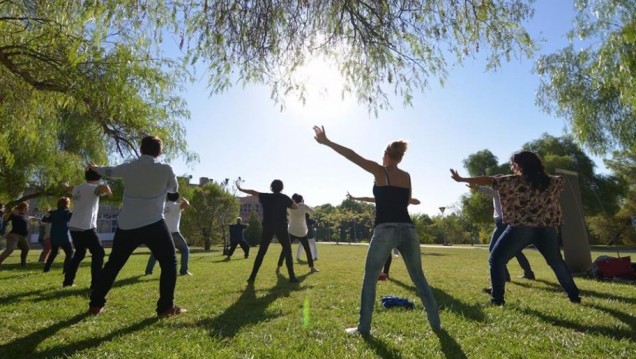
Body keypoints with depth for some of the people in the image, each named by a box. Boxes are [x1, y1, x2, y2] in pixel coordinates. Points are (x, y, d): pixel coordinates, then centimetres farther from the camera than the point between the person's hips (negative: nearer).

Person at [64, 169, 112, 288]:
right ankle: (95, 283, -5)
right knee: (98, 253, -1)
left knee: (79, 253, 24)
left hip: (74, 227, 8)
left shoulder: (77, 188, 12)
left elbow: (71, 192, 38)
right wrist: (108, 192, -16)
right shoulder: (93, 188, -13)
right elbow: (104, 187, -36)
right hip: (86, 228, -8)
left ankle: (67, 280, 30)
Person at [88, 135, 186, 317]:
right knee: (169, 263, 6)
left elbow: (109, 171, 27)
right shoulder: (165, 169, -5)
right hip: (153, 224, -4)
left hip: (126, 226, 4)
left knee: (113, 264, 21)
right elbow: (174, 189, 12)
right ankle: (166, 307, 0)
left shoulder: (128, 167, 6)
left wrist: (95, 168, 48)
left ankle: (95, 304, 28)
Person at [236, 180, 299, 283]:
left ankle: (252, 277, 7)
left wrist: (240, 189, 27)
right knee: (288, 252, 5)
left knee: (261, 252, 8)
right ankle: (292, 277, -1)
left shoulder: (265, 197, 3)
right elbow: (296, 207, 11)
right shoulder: (285, 198, 0)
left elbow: (253, 192, 14)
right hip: (281, 228, -2)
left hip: (268, 228, 2)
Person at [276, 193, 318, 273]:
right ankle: (312, 268, 12)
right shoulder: (303, 206, -6)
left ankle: (278, 267, 2)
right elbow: (312, 212, 7)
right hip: (302, 232, 0)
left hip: (292, 231, 1)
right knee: (308, 249, 12)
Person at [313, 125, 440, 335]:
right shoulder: (407, 177, 14)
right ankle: (435, 323, 22)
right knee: (419, 278, 17)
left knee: (369, 279, 6)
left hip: (385, 230, -5)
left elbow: (352, 155, -2)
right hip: (408, 230, 5)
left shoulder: (380, 171, 0)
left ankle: (363, 327, 9)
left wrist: (326, 142, 2)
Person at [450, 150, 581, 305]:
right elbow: (561, 181, 31)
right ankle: (574, 295, 33)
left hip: (521, 229, -5)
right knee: (556, 261, 26)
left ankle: (497, 298, 1)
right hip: (546, 229, 5)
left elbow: (487, 180, -7)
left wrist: (461, 179, -3)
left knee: (496, 259, 5)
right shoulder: (551, 182, 9)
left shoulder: (514, 181, -6)